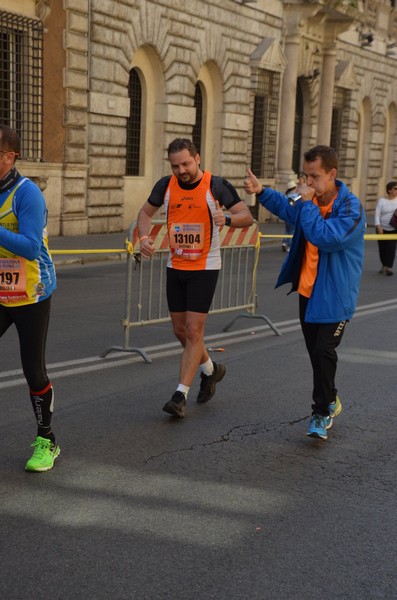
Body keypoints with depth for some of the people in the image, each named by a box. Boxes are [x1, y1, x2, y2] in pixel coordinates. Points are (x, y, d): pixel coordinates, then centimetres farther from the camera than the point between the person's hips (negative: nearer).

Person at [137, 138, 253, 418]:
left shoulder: (217, 185, -11)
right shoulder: (166, 185, 0)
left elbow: (247, 216, -13)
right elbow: (146, 212, 15)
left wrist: (227, 218, -36)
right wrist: (145, 237, -6)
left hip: (205, 268, -5)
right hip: (175, 267, 5)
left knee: (194, 331, -9)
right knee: (181, 331, 11)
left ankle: (181, 395, -5)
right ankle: (210, 369, 37)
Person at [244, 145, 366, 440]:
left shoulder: (350, 207, -19)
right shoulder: (312, 201, 4)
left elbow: (326, 238, -33)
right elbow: (289, 209, 28)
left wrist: (307, 203, -26)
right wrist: (261, 191, 15)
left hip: (335, 296, -7)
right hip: (308, 291, 8)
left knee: (324, 352, -10)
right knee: (316, 352, 16)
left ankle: (322, 414, 5)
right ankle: (330, 401, 36)